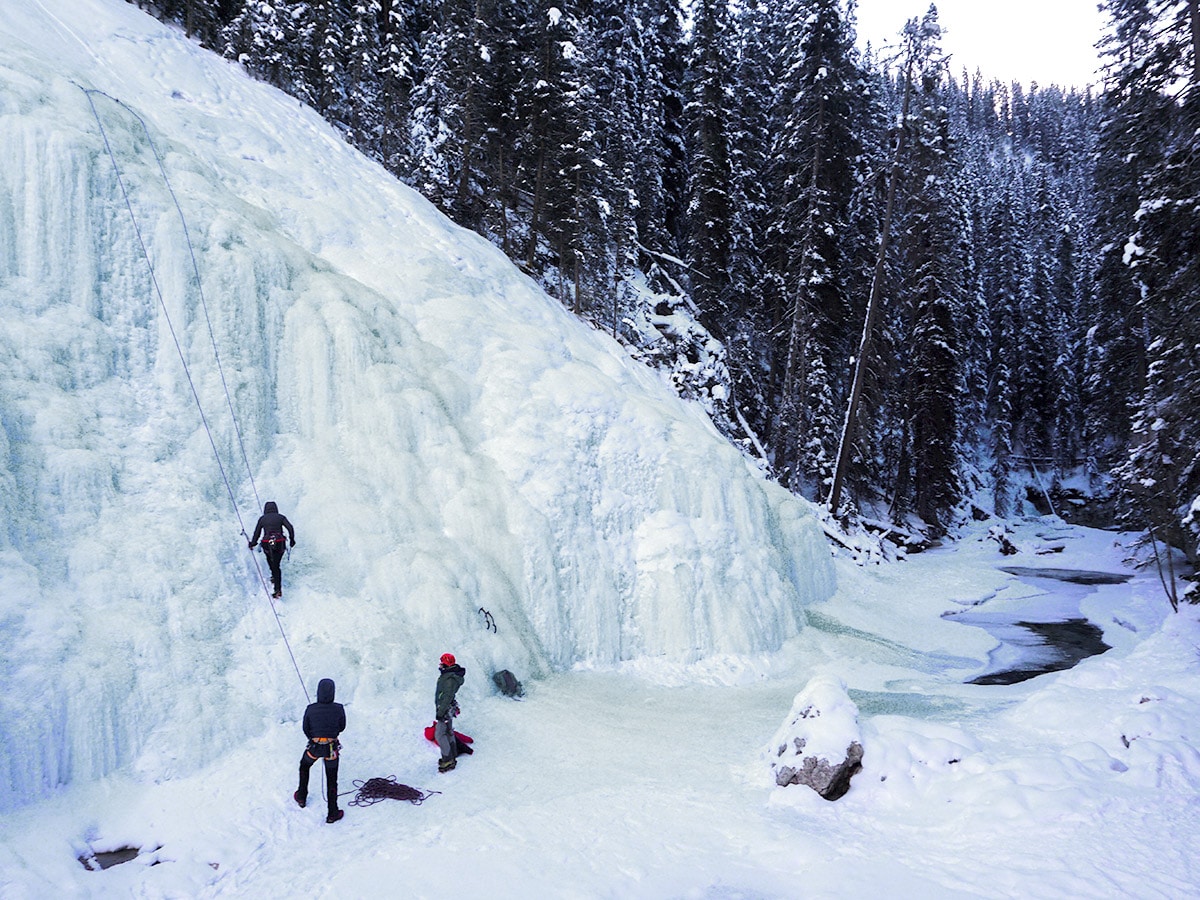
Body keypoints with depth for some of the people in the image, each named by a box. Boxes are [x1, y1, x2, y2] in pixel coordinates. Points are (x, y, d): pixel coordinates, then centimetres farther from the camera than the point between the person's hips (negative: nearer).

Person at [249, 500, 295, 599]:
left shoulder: (262, 518, 9)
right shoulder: (281, 517, 6)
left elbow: (257, 533, 13)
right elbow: (290, 528, -4)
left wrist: (252, 544, 27)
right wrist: (292, 539, 8)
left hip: (267, 545, 0)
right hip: (280, 545, 0)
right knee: (276, 565, 9)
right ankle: (278, 589, 1)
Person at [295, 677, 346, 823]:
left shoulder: (311, 709, -17)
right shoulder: (339, 709, -18)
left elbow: (306, 729, -3)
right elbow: (342, 727, -3)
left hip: (314, 746, 0)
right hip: (332, 747, 0)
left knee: (304, 766, 33)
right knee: (332, 780, 15)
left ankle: (302, 797, 46)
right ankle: (332, 814, 22)